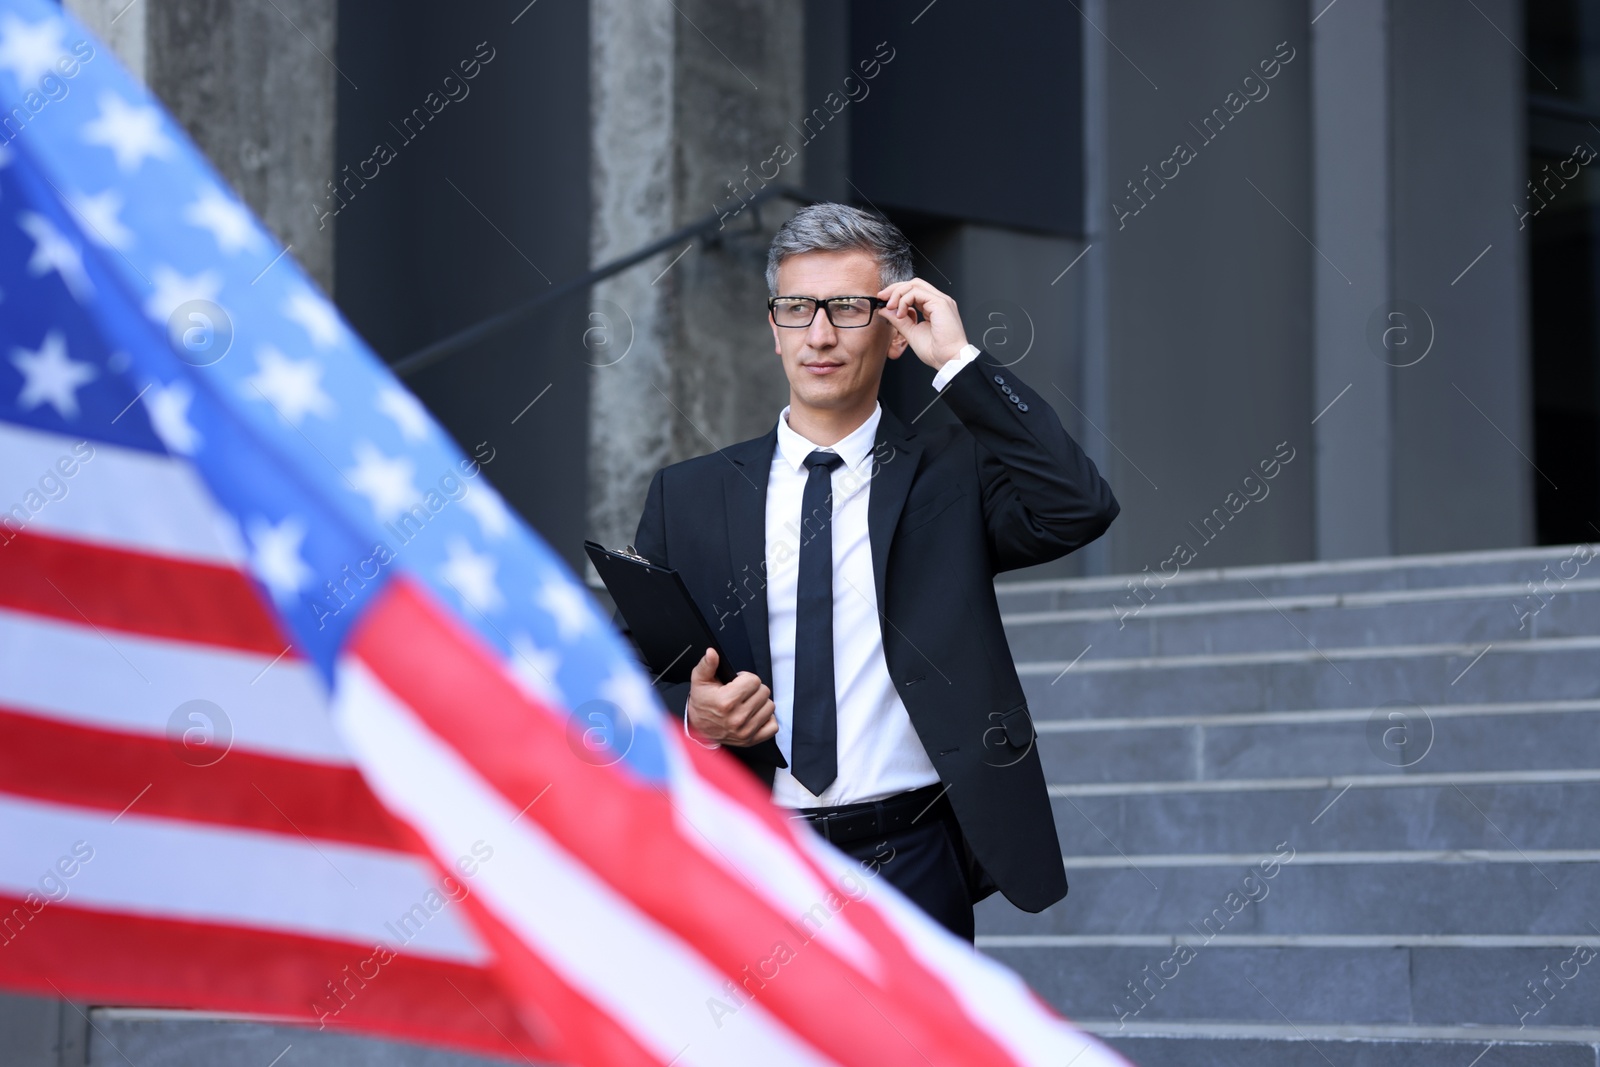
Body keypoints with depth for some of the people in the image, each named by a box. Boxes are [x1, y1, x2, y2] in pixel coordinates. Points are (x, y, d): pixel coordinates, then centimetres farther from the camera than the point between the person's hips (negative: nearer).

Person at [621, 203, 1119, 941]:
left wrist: (958, 361, -9)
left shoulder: (950, 475, 7)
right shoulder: (687, 497, 11)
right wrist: (692, 715, -12)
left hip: (908, 872, -1)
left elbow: (1079, 509, -12)